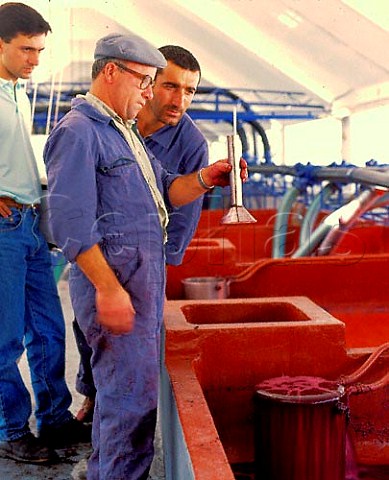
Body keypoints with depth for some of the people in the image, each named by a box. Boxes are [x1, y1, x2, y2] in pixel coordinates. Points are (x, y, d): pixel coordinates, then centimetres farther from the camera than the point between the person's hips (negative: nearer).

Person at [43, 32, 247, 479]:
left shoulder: (123, 132, 20)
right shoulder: (78, 131, -12)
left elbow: (165, 191, 17)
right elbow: (71, 223, -20)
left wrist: (204, 178, -2)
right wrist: (109, 289, -24)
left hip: (144, 279, 10)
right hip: (114, 281, -10)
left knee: (121, 388, 20)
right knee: (133, 396, -5)